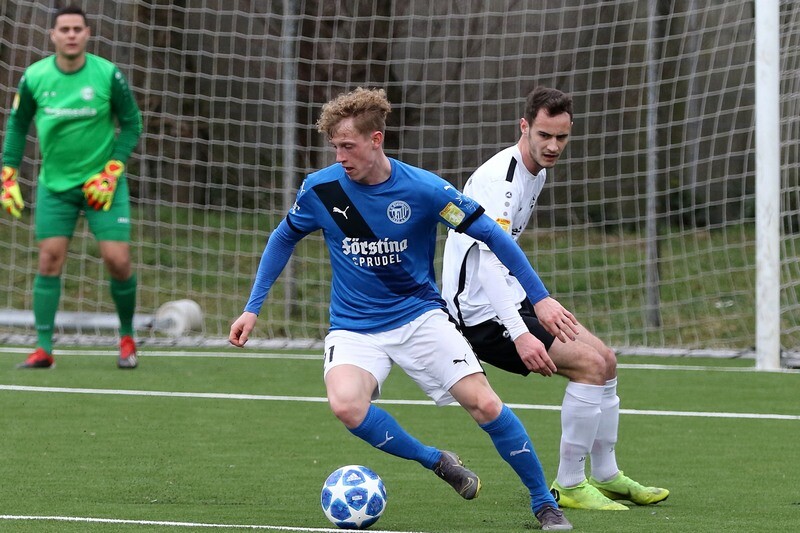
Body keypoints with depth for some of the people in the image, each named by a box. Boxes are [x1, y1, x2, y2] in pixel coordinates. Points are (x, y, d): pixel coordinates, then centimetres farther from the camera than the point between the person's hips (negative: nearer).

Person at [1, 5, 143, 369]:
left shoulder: (108, 75, -11)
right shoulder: (34, 77, -6)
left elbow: (131, 124, -1)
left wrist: (111, 172, -10)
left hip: (102, 184, -2)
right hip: (54, 184, 2)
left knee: (118, 260, -8)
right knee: (49, 260, -5)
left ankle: (127, 336, 15)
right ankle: (43, 349, 0)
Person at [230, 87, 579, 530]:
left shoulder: (423, 189, -14)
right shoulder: (320, 189, -8)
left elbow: (491, 235, -5)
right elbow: (283, 239, 11)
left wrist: (540, 298, -7)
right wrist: (252, 308, 8)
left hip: (419, 315, -1)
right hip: (354, 328, 1)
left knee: (485, 405, -16)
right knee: (345, 405, -30)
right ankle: (435, 462, -7)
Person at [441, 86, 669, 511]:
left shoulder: (538, 173, 11)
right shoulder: (500, 177, -22)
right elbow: (489, 261, -32)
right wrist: (519, 334, -41)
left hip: (510, 301, 10)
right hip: (481, 312, -10)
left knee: (605, 360, 12)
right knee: (590, 363, -18)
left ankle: (605, 477, 23)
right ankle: (568, 486, -10)